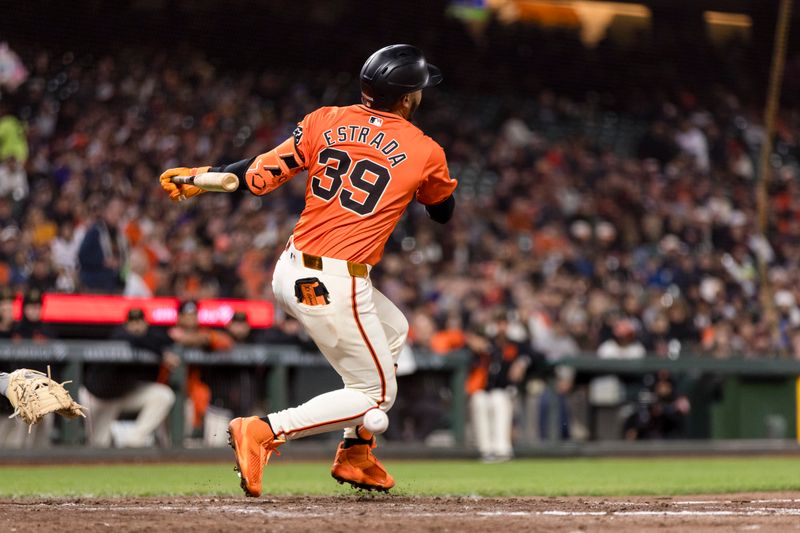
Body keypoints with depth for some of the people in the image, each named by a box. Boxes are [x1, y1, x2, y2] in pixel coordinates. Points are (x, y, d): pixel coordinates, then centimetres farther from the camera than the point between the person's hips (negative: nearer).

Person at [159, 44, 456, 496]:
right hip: (336, 289, -7)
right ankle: (264, 432, -13)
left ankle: (356, 454, 28)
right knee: (377, 392, 8)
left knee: (393, 330, 29)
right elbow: (444, 211, 15)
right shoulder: (425, 152, -3)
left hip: (289, 273, 7)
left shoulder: (324, 121, 4)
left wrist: (200, 178, 7)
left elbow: (262, 175, -2)